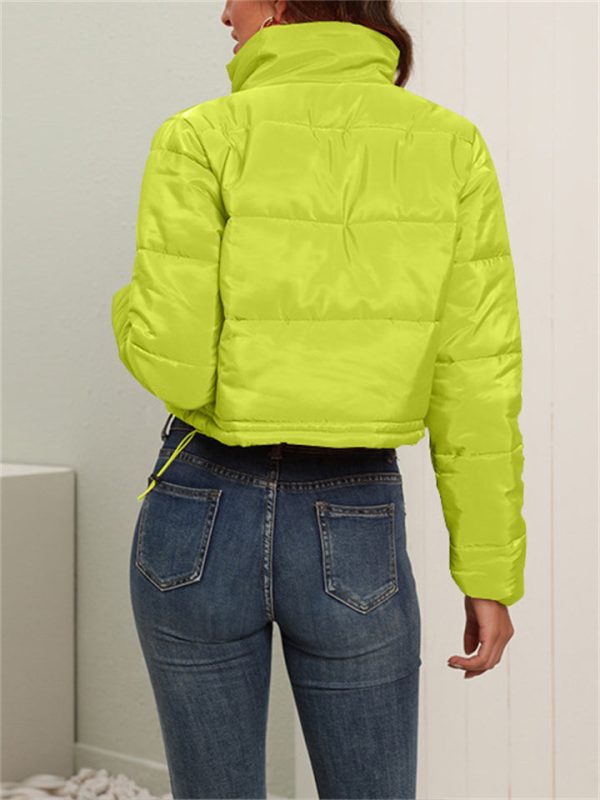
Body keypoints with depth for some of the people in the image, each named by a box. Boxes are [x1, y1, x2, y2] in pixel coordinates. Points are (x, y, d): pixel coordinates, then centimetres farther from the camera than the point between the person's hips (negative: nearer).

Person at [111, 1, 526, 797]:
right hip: (352, 537, 1)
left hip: (201, 521, 0)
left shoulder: (202, 139, -9)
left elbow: (172, 367, -16)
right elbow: (476, 378, -5)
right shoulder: (449, 146, -3)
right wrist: (491, 573, 2)